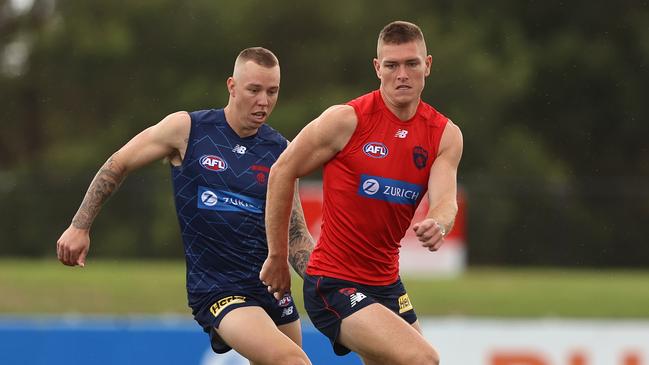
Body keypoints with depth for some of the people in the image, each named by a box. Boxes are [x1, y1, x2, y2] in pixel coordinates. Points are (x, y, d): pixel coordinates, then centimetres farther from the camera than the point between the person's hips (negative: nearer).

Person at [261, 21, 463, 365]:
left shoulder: (445, 134, 2)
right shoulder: (347, 120, -12)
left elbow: (445, 201, -10)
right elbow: (282, 172, -3)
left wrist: (437, 224, -35)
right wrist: (277, 257, 0)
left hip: (386, 283, 7)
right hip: (333, 283, -7)